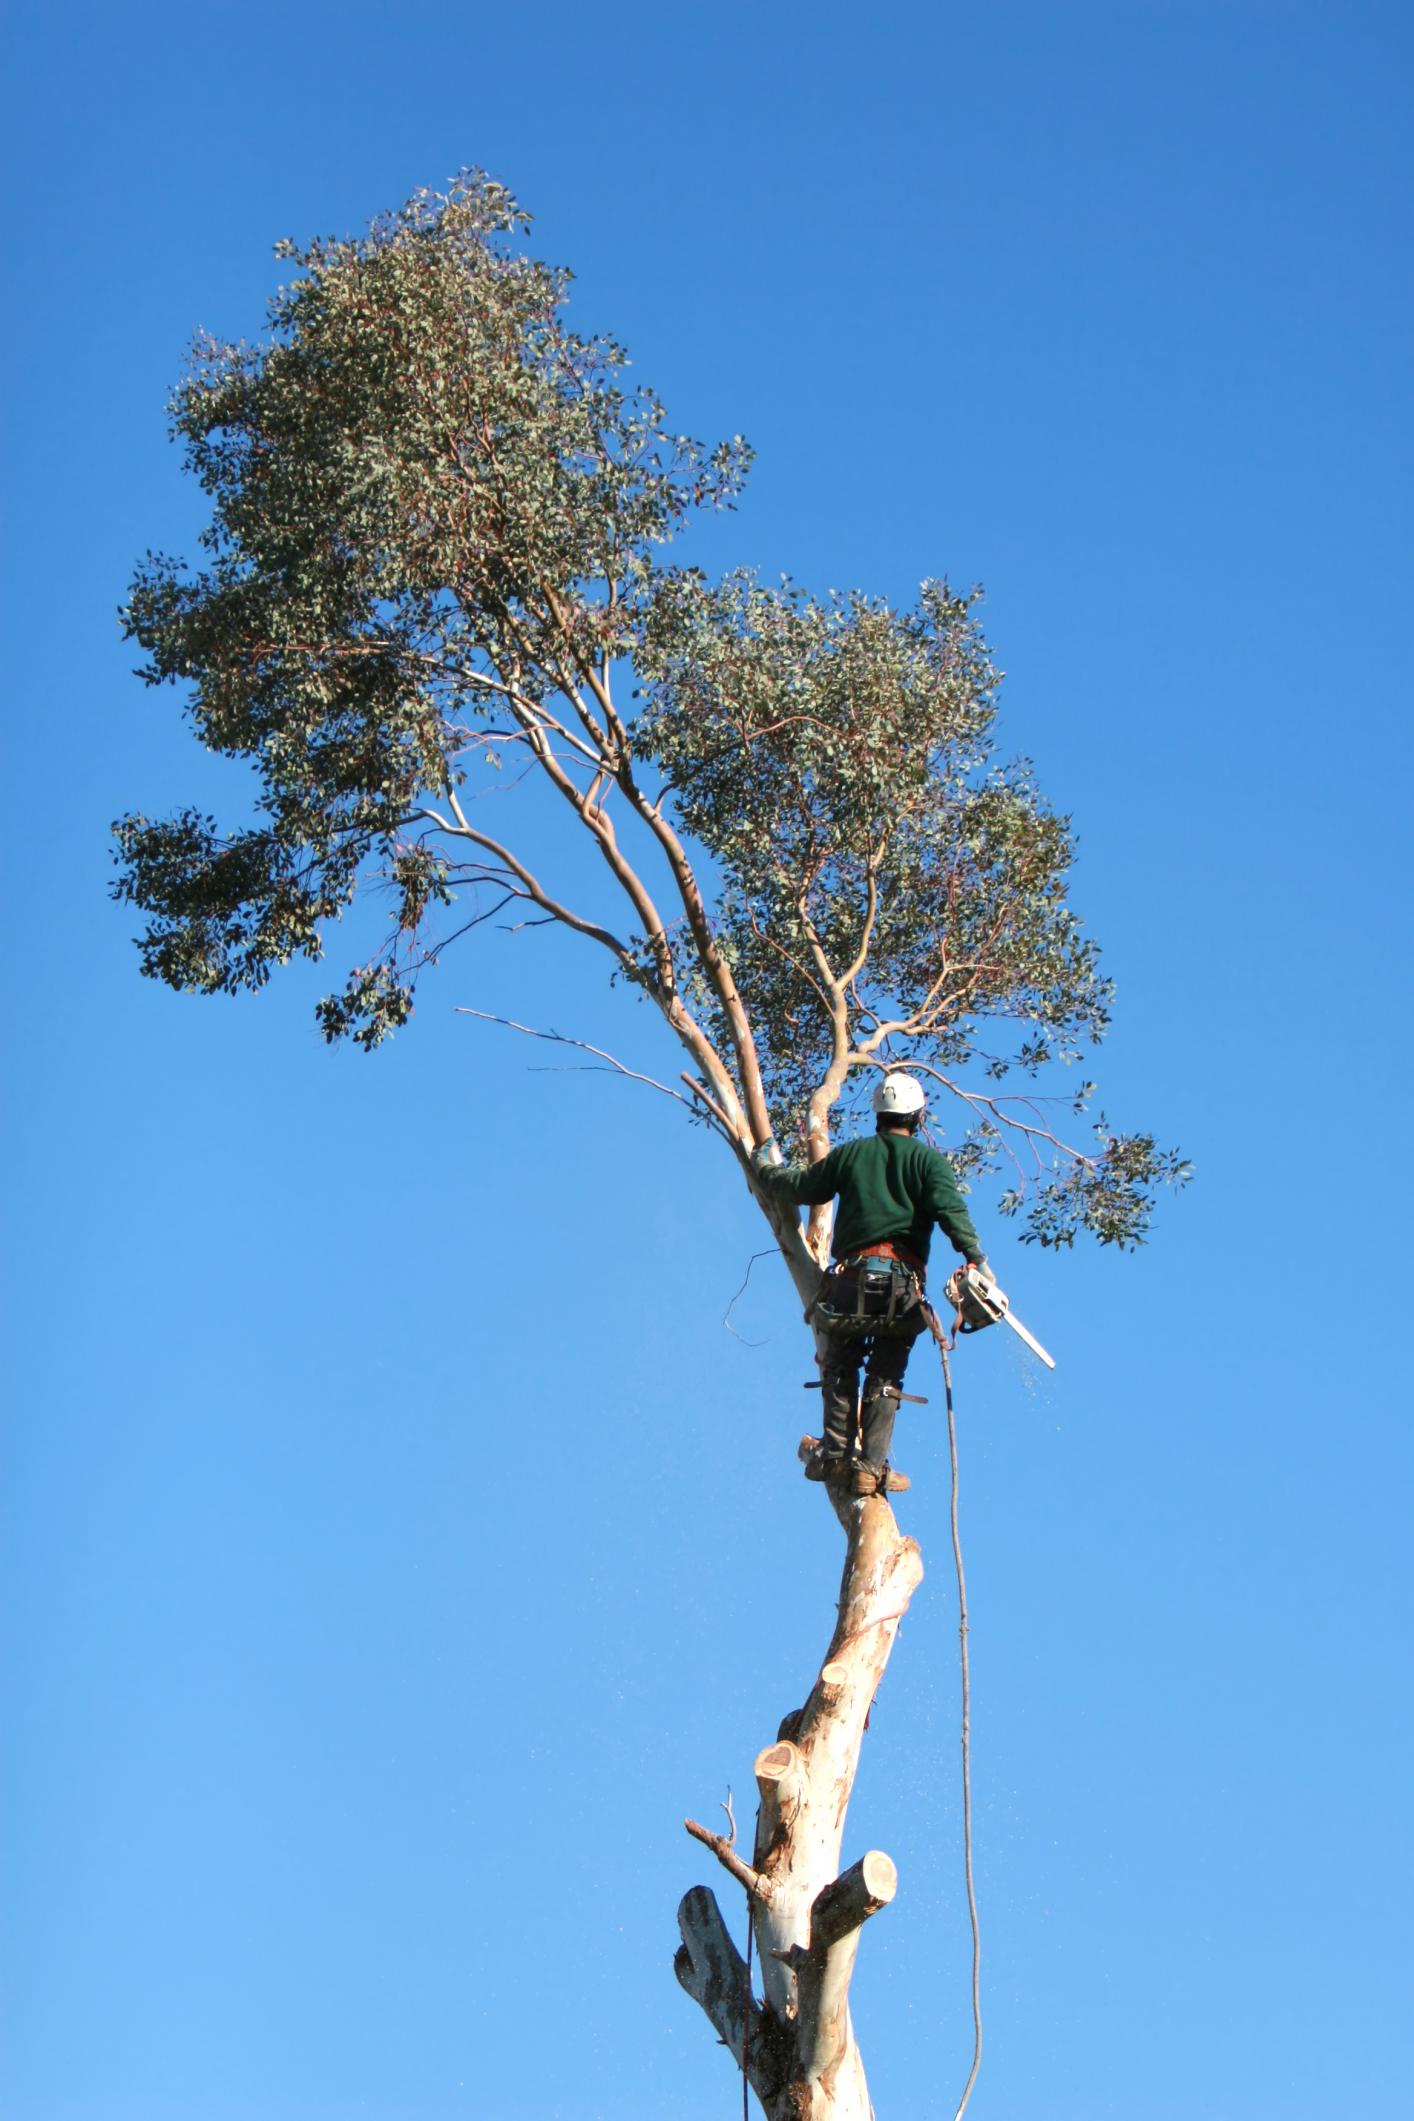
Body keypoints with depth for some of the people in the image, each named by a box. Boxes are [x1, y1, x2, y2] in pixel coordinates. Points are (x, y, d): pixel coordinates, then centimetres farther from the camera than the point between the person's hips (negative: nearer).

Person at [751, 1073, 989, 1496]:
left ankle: (836, 1453, -1)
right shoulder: (928, 1159, 6)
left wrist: (765, 1168, 36)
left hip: (850, 1275, 1)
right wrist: (976, 1259, -14)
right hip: (901, 1280, -1)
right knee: (885, 1378, 2)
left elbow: (800, 1187, 18)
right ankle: (871, 1466, -6)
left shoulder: (850, 1153, 11)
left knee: (840, 1368, 11)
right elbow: (950, 1209, -10)